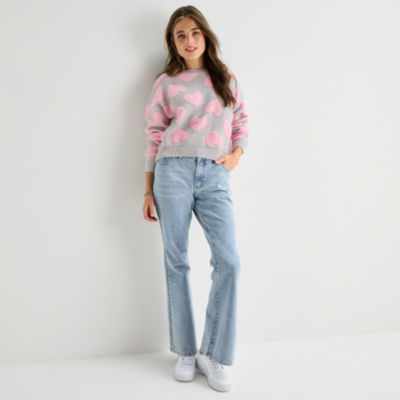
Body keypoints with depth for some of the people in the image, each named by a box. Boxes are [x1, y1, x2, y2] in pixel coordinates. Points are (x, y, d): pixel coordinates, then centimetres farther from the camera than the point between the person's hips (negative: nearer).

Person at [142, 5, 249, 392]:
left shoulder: (227, 79, 16)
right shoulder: (165, 83, 11)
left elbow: (241, 122, 20)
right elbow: (154, 137, 9)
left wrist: (237, 153, -1)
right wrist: (148, 191, 6)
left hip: (215, 178, 1)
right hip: (173, 172, -1)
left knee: (228, 262, -11)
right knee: (176, 263, 2)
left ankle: (214, 354, 5)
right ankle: (185, 351, 17)